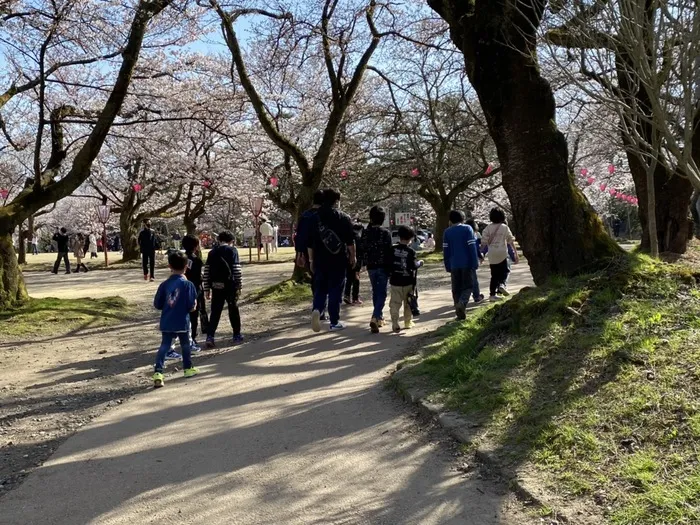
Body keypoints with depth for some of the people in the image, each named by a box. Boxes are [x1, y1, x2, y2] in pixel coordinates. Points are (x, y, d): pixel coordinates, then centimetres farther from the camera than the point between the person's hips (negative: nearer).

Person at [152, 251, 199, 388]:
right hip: (182, 322, -2)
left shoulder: (164, 284, -2)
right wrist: (193, 306, 8)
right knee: (186, 345, 17)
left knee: (164, 346, 4)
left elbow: (157, 305, 2)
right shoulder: (188, 284, -12)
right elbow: (192, 306, -14)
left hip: (166, 323, 2)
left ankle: (158, 373, -10)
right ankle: (188, 369, 33)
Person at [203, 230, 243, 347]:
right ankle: (237, 335, 21)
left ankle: (210, 336, -7)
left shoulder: (212, 253, 9)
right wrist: (239, 286, -2)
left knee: (215, 312, 4)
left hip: (216, 286, 3)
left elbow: (207, 271, 6)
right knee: (233, 310, 12)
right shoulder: (232, 251, -3)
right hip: (230, 285, -3)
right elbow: (237, 270, -9)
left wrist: (207, 289, 11)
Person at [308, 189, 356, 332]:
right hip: (338, 260, -2)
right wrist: (353, 256, 10)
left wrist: (311, 260, 15)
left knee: (320, 289, 12)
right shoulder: (343, 218, -3)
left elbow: (310, 242, 7)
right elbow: (350, 241, -3)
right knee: (335, 291, 4)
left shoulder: (315, 218, 5)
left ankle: (316, 310, -15)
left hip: (320, 260, 2)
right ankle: (334, 322, 8)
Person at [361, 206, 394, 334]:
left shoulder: (365, 232, 1)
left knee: (375, 292, 18)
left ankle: (379, 318, 26)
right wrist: (391, 268, -6)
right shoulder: (386, 233, -10)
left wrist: (364, 264, 12)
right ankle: (375, 318, -19)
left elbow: (362, 249, 3)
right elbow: (389, 251, -12)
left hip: (370, 266, 4)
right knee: (382, 293, -1)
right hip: (383, 267, -4)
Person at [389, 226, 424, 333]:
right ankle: (408, 322, 23)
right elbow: (413, 266, -15)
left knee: (395, 304, 3)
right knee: (408, 303, 16)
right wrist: (419, 263, 4)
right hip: (408, 281, -1)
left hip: (395, 281, 1)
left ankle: (395, 324, -7)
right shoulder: (411, 251, -11)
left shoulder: (393, 249, -4)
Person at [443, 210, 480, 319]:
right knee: (468, 285, 8)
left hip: (454, 265, 2)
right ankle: (462, 302, -21)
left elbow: (446, 251, 4)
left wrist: (448, 267, 10)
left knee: (456, 289, 9)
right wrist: (475, 264, -5)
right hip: (467, 264, -2)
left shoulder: (447, 232, 5)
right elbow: (472, 247, -8)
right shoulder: (467, 229, -2)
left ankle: (460, 314, 8)